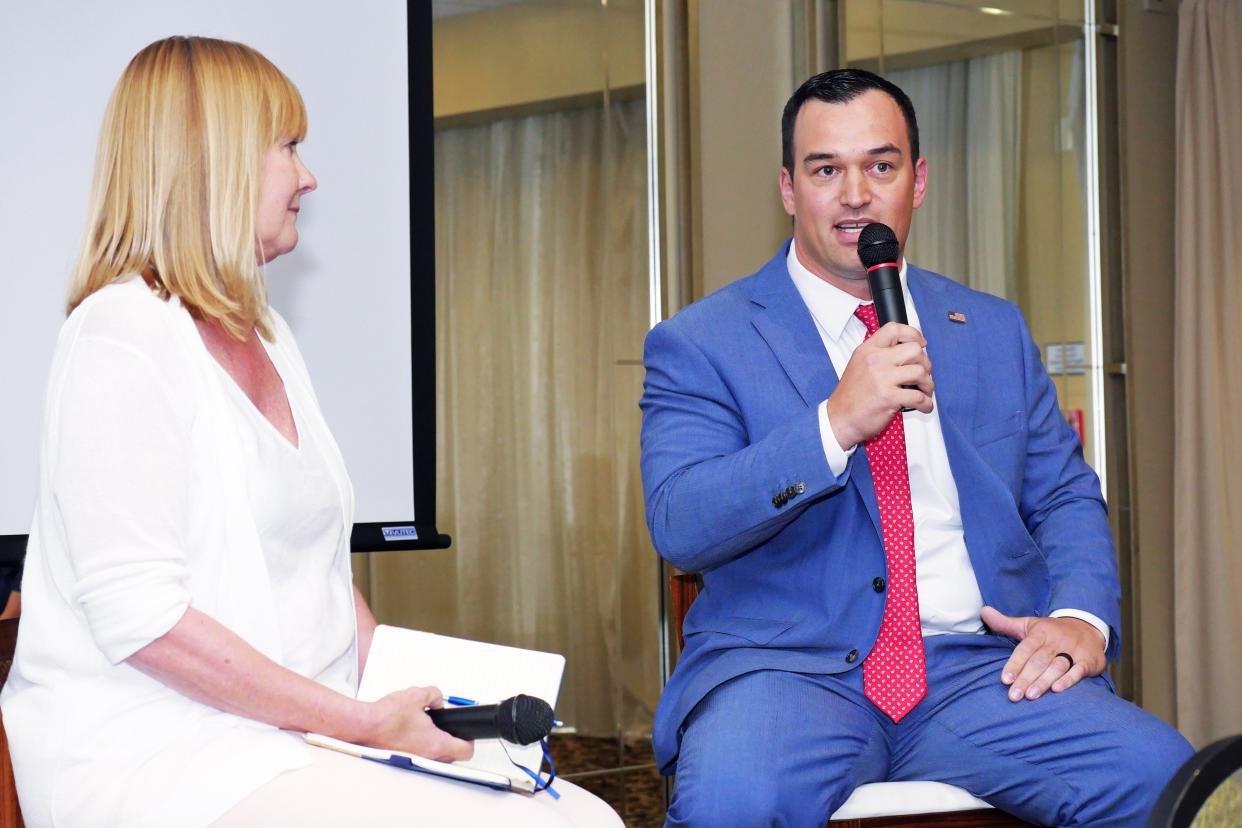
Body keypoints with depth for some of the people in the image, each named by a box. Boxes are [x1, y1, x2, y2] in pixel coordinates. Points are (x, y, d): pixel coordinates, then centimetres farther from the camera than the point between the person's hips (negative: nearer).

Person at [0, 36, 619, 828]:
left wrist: (397, 693, 5)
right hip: (157, 750, -8)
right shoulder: (122, 334, -10)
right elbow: (136, 614, -17)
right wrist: (359, 721, -16)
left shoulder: (266, 335, 19)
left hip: (307, 734, 8)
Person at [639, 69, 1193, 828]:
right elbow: (678, 526, -7)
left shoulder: (994, 330, 18)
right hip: (789, 668, -3)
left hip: (982, 665, 3)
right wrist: (836, 424, -19)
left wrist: (1081, 616, -2)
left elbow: (1067, 498, 19)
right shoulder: (699, 344, 5)